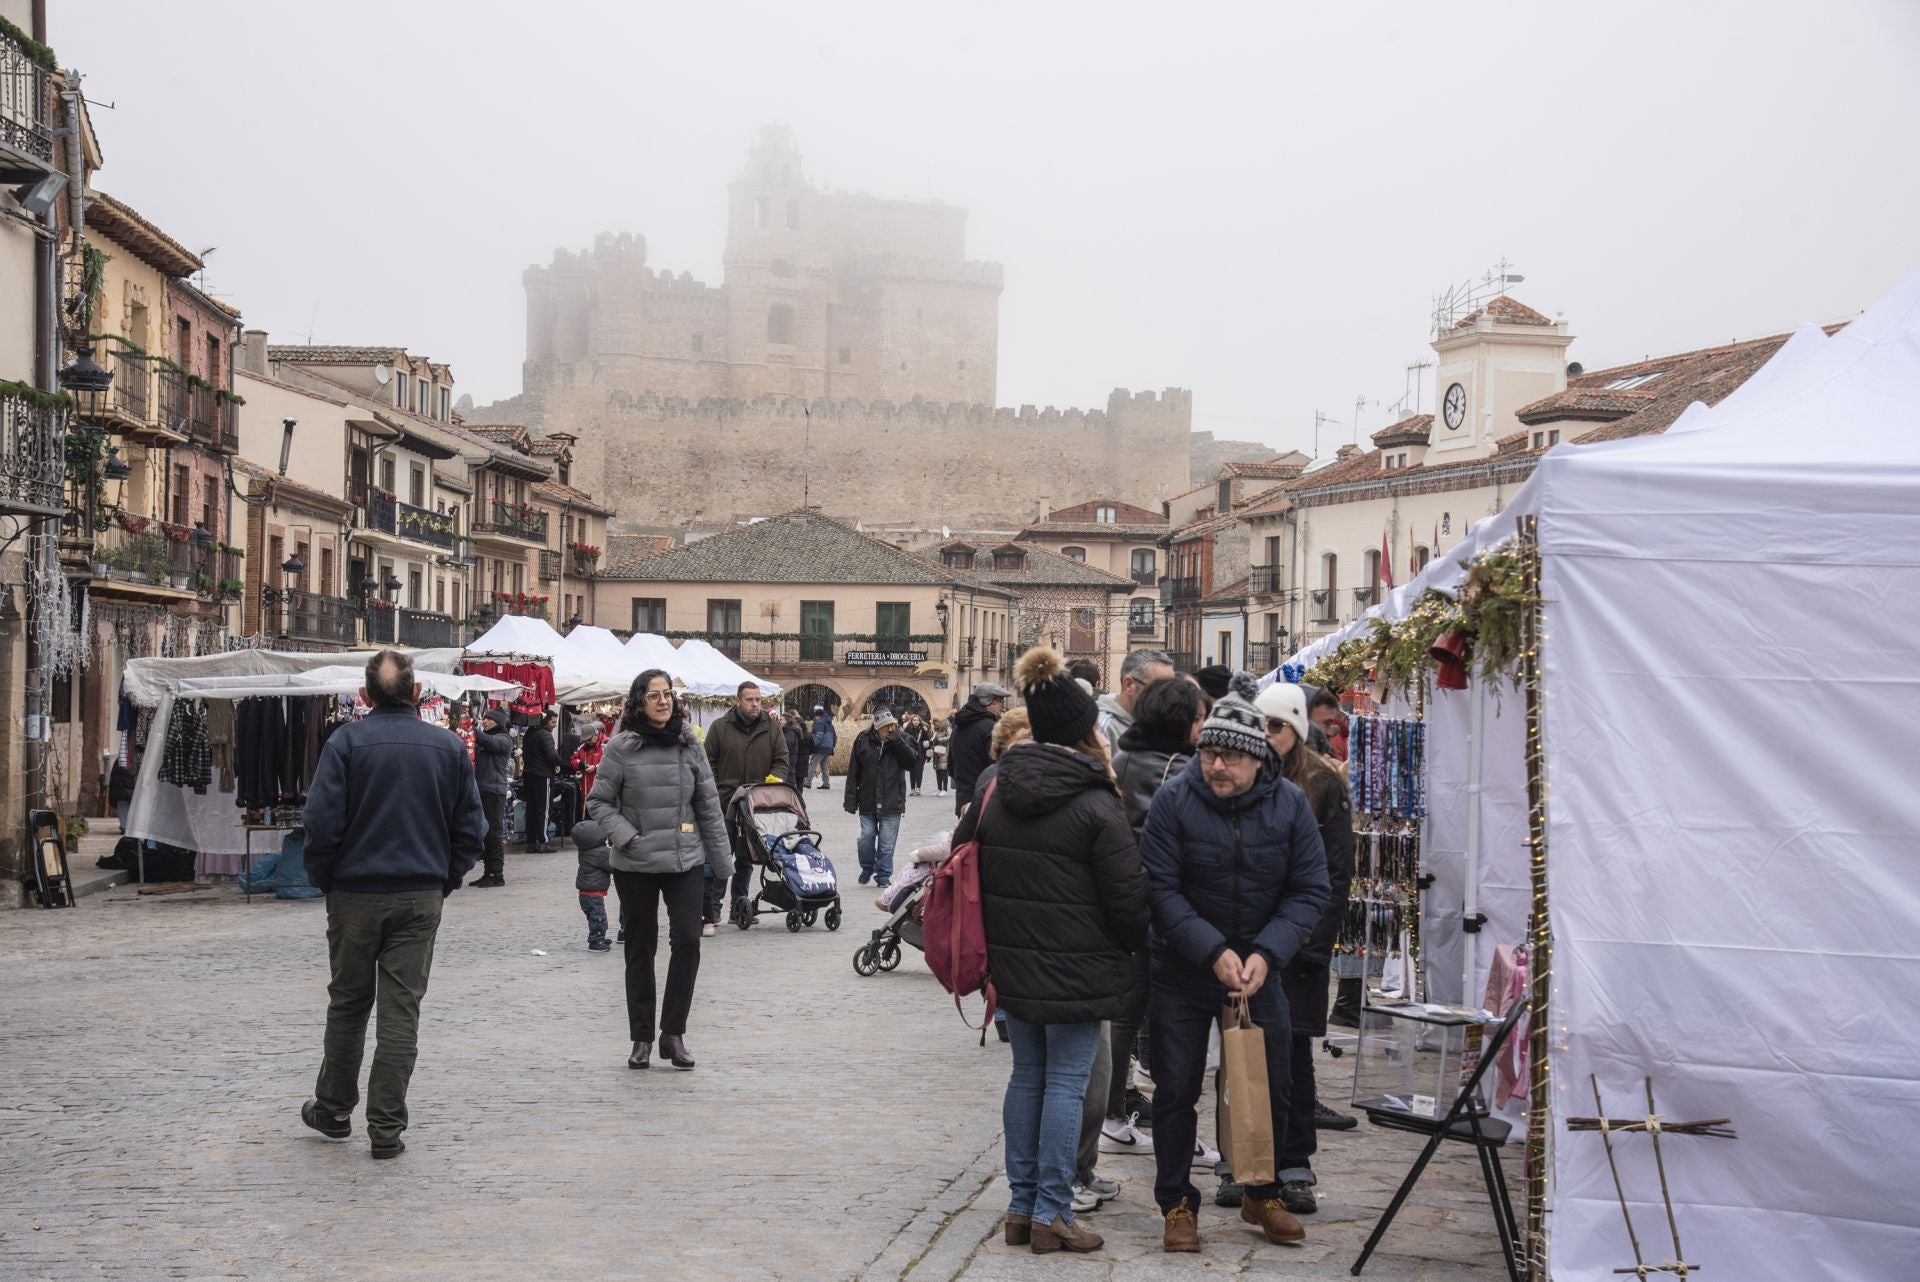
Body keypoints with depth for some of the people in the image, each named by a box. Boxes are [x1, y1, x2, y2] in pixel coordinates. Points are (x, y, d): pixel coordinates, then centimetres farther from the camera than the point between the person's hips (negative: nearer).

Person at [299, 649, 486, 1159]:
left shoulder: (346, 741, -7)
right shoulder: (448, 745, 2)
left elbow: (323, 823, -11)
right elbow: (471, 827, 4)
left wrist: (325, 882, 3)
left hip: (356, 893, -1)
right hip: (421, 897, 1)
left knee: (347, 1004, 15)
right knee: (402, 1010, 4)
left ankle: (334, 1109, 27)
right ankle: (386, 1128, 4)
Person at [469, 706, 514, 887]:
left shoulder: (504, 739, -3)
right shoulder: (483, 738, 20)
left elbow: (489, 742, -24)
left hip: (495, 790, -8)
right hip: (481, 790, 8)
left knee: (494, 833, -7)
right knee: (485, 833, 10)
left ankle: (498, 875, -5)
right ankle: (488, 873, 15)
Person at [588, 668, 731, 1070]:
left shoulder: (688, 744, 3)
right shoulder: (621, 748, -5)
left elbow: (708, 802, 9)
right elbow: (598, 802, 1)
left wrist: (719, 856, 9)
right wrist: (625, 835, -12)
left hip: (684, 859, 2)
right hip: (635, 864, -2)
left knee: (687, 940, -8)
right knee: (640, 949, 8)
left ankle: (674, 1033, 3)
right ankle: (641, 1038, 18)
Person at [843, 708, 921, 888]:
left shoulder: (901, 739, 0)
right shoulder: (863, 740, -3)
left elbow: (912, 763, -10)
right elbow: (853, 772, -1)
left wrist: (898, 743, -20)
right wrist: (851, 800, -4)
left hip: (891, 803, 0)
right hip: (868, 800, 0)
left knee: (887, 842, 2)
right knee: (866, 837, 4)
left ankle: (883, 876, 15)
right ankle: (867, 869, 27)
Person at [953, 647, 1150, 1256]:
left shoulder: (995, 790, 3)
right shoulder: (1096, 806, -15)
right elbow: (1127, 897, -13)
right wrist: (1133, 943, 8)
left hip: (1012, 962, 6)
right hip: (1076, 969, -6)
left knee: (1027, 1076, 15)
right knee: (1066, 1084, 2)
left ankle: (1022, 1205, 21)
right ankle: (1051, 1213, 5)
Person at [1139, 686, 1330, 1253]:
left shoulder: (1290, 805, -8)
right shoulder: (1173, 801, -15)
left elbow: (1309, 892, -7)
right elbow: (1161, 889, -16)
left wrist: (1265, 954, -20)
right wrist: (1213, 951, -25)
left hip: (1259, 969, 2)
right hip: (1183, 969, -2)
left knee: (1270, 1086, 11)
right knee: (1176, 1090, 4)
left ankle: (1262, 1195, 31)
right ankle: (1177, 1203, 18)